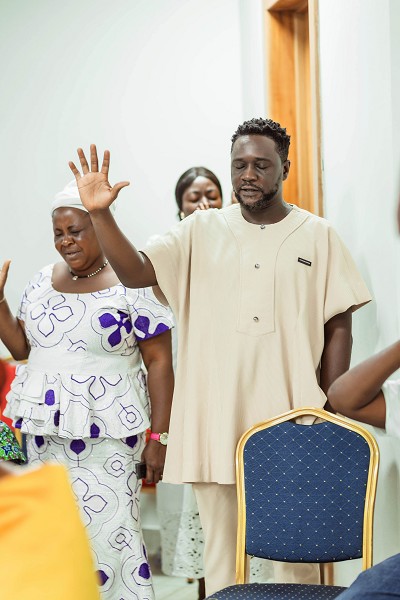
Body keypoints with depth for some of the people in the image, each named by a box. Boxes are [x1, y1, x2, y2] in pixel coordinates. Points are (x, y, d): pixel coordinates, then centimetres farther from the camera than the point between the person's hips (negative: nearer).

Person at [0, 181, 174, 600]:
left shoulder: (132, 285, -8)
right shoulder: (43, 281, 10)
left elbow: (159, 362, -8)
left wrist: (157, 438, -11)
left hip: (105, 435, -5)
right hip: (45, 432, 6)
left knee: (108, 533, -7)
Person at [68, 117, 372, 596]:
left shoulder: (317, 236, 4)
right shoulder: (203, 230, 6)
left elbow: (338, 327, 4)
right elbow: (135, 271, -5)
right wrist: (99, 214, -20)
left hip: (292, 419, -1)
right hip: (216, 419, 1)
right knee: (219, 544, 10)